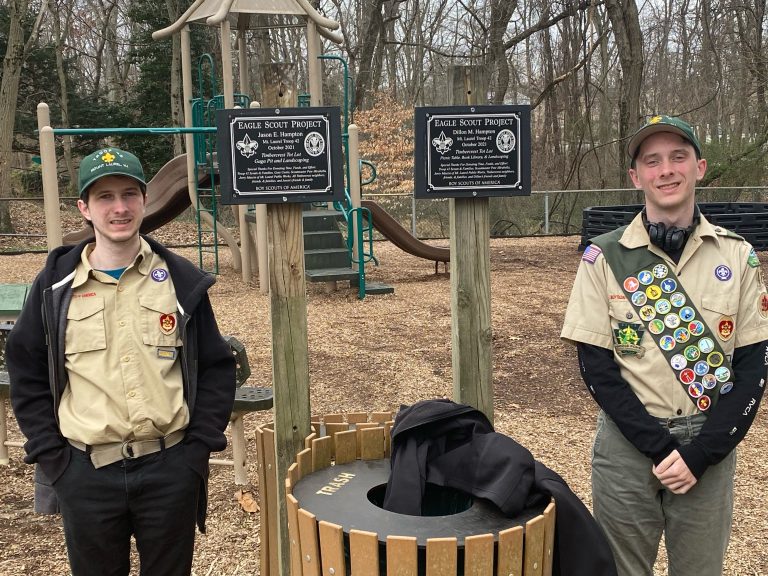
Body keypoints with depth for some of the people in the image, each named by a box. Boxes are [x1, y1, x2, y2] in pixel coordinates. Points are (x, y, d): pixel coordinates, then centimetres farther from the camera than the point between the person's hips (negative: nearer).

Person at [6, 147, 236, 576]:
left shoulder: (181, 280, 0)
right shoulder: (56, 283, 0)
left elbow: (217, 367, 3)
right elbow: (27, 374, 5)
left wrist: (200, 445, -4)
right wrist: (50, 456, -2)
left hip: (171, 470, 0)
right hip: (85, 474, 1)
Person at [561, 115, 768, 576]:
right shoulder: (605, 256, -5)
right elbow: (596, 366, -6)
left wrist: (700, 453, -10)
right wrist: (659, 447, -13)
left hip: (710, 446, 1)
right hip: (628, 444, -1)